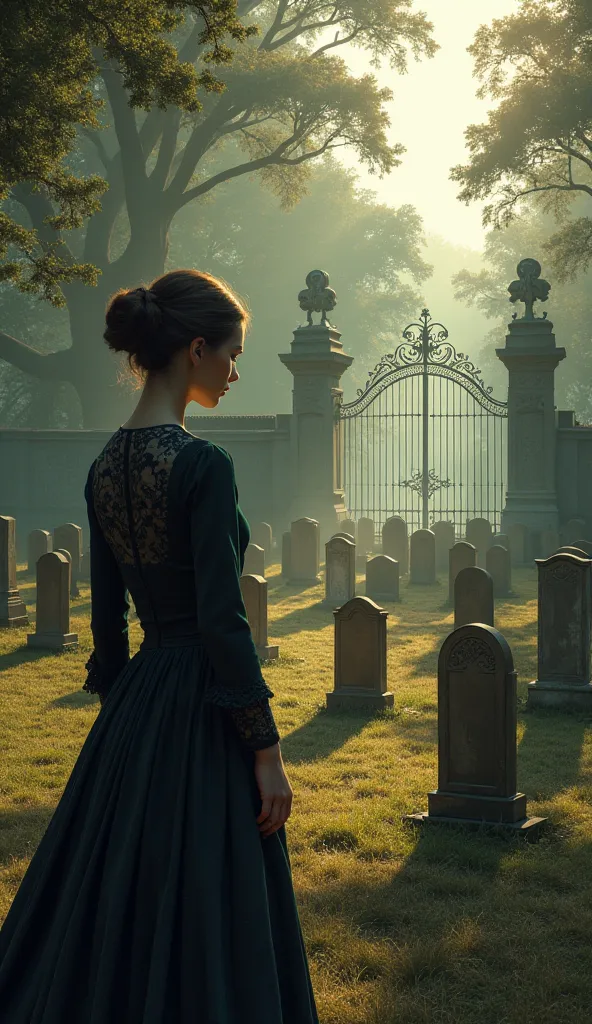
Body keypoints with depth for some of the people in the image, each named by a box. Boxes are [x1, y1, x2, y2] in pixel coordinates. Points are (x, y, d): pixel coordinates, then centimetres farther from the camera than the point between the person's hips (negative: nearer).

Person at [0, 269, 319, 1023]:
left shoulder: (106, 465, 6)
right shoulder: (201, 464, -18)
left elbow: (106, 610, 12)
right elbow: (221, 620, -19)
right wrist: (266, 749, -14)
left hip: (132, 706, 8)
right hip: (200, 712, -8)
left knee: (111, 911, 17)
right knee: (198, 929, 2)